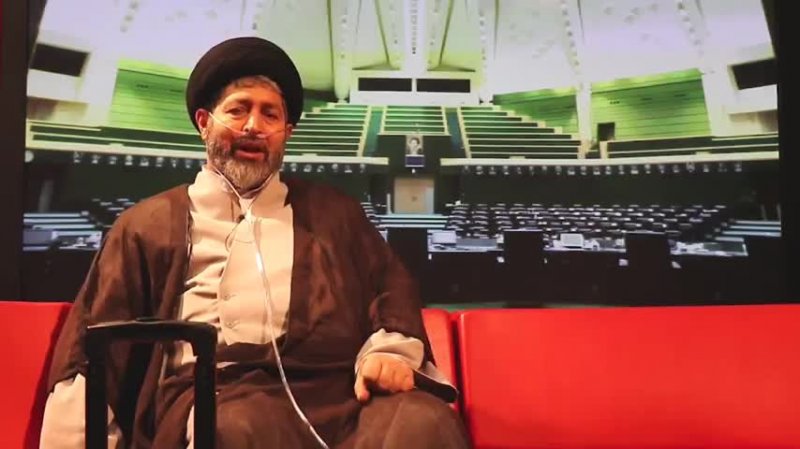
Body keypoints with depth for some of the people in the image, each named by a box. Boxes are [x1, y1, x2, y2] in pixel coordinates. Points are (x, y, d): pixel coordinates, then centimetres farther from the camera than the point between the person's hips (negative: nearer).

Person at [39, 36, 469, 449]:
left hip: (339, 385, 1)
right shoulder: (150, 222, 19)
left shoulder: (335, 210, 24)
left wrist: (390, 350, -7)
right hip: (215, 393, 0)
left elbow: (393, 288, 16)